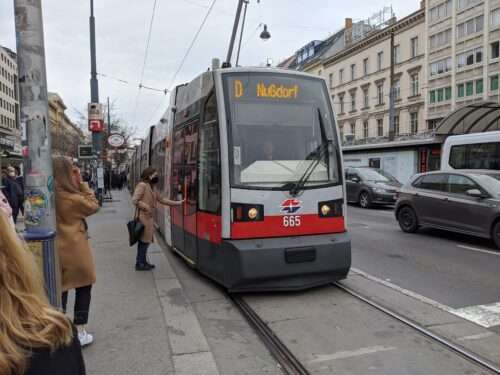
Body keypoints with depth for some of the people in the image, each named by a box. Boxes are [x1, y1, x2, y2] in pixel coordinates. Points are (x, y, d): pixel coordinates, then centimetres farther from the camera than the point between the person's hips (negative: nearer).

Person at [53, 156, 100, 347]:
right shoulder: (71, 198, -18)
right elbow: (93, 206, -5)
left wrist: (78, 185, 5)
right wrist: (82, 183, -6)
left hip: (56, 249, 6)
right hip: (74, 249, -6)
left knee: (59, 289, 15)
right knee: (83, 287, 10)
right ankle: (80, 332, 14)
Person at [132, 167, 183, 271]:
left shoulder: (152, 188, 15)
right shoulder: (142, 185, -13)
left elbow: (161, 200, 18)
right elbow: (134, 200, -19)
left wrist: (178, 203, 16)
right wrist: (146, 207, -20)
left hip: (148, 217, 9)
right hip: (143, 217, -9)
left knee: (144, 240, 15)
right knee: (144, 240, -4)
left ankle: (142, 262, 25)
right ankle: (140, 264, 6)